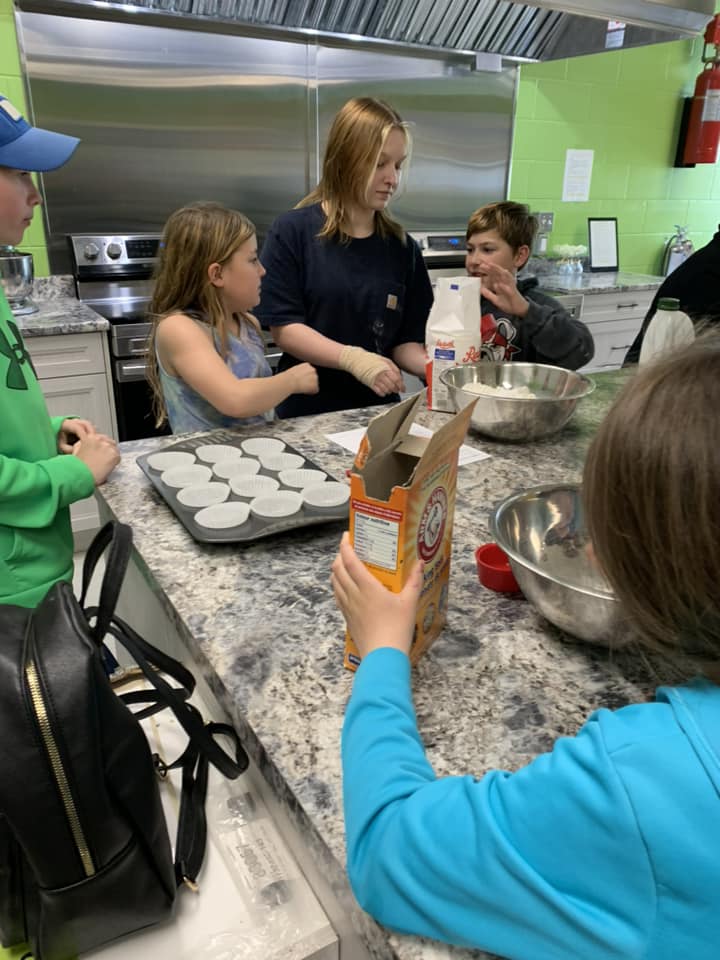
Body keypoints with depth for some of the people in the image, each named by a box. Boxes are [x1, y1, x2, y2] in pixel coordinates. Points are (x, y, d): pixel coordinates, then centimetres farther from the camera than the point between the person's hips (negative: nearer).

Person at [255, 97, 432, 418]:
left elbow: (405, 341, 6)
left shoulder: (403, 247, 7)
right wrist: (352, 358, -20)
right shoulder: (293, 231, -4)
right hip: (307, 412, -3)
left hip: (377, 411, 4)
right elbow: (282, 328, -8)